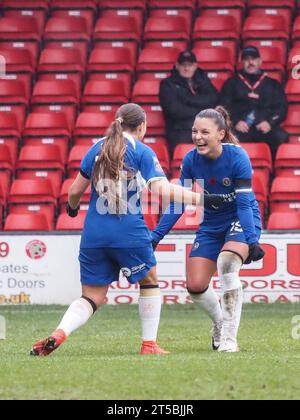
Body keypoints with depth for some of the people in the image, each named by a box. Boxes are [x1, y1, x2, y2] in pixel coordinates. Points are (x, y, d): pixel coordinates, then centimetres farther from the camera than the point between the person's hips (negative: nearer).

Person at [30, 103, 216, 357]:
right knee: (149, 281, 21)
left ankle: (59, 334, -16)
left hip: (94, 235, 4)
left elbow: (76, 191, 14)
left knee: (92, 297, 10)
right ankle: (149, 344, 18)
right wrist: (197, 198, -11)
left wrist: (72, 207, 35)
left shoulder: (97, 149, 11)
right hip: (130, 233, -4)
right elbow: (162, 189, -14)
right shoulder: (142, 152, -2)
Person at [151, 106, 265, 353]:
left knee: (227, 262, -33)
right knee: (195, 286, -6)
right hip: (211, 226, 5)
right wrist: (155, 238, -5)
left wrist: (252, 240, -33)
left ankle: (229, 338, -26)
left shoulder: (237, 157, -23)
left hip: (241, 221, -5)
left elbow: (244, 203, -24)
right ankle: (220, 323, 27)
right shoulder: (191, 160, -11)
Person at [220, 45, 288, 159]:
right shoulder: (232, 83, 23)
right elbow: (224, 106, 12)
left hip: (264, 127, 1)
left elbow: (282, 107, 14)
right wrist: (235, 122, -8)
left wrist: (270, 122, -7)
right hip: (241, 128, -1)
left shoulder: (273, 84, 24)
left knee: (281, 138, -32)